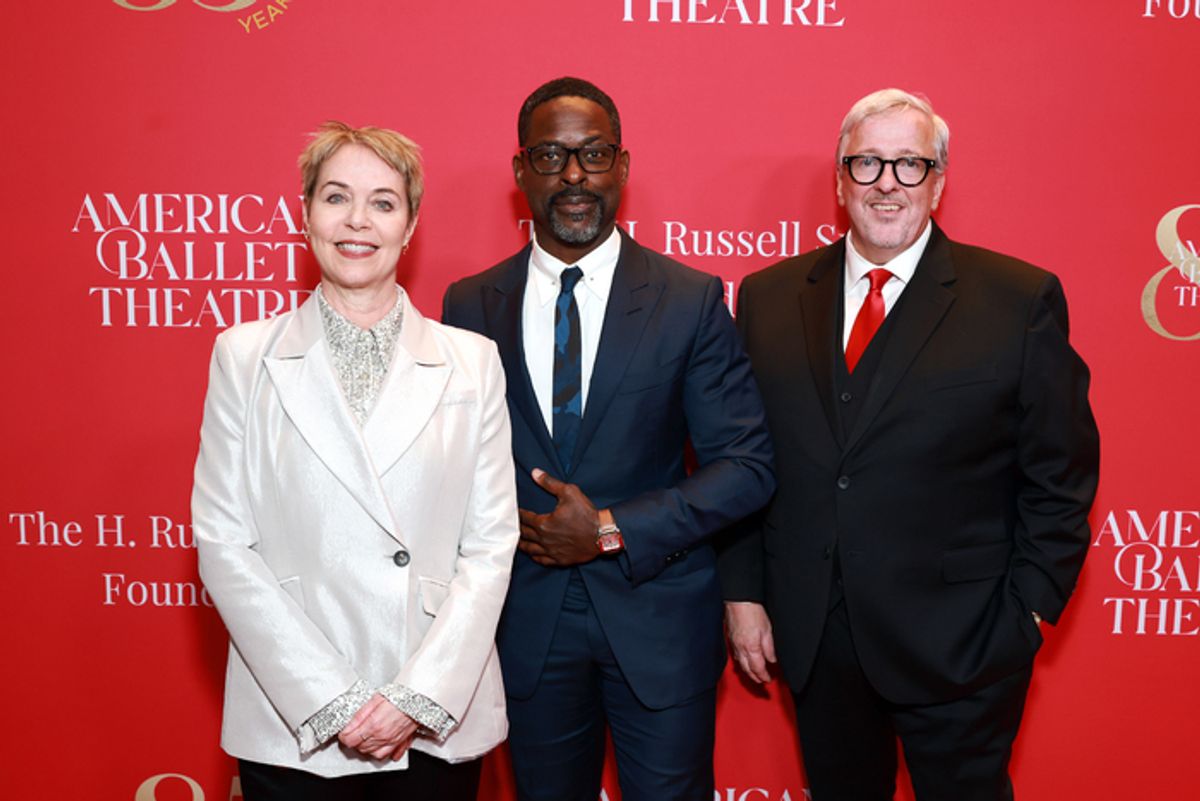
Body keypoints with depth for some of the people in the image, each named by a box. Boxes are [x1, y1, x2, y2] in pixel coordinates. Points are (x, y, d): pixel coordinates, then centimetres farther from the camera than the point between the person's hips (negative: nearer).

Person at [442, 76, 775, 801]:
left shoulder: (692, 300, -6)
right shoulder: (470, 306, 0)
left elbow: (748, 465, -9)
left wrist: (612, 531, -16)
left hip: (659, 620, -1)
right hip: (527, 622, 2)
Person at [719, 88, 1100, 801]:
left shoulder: (1021, 300, -6)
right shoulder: (768, 298, 2)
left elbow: (1061, 475, -3)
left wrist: (1030, 606, -6)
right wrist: (744, 591, 2)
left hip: (958, 642, -2)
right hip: (813, 636, 3)